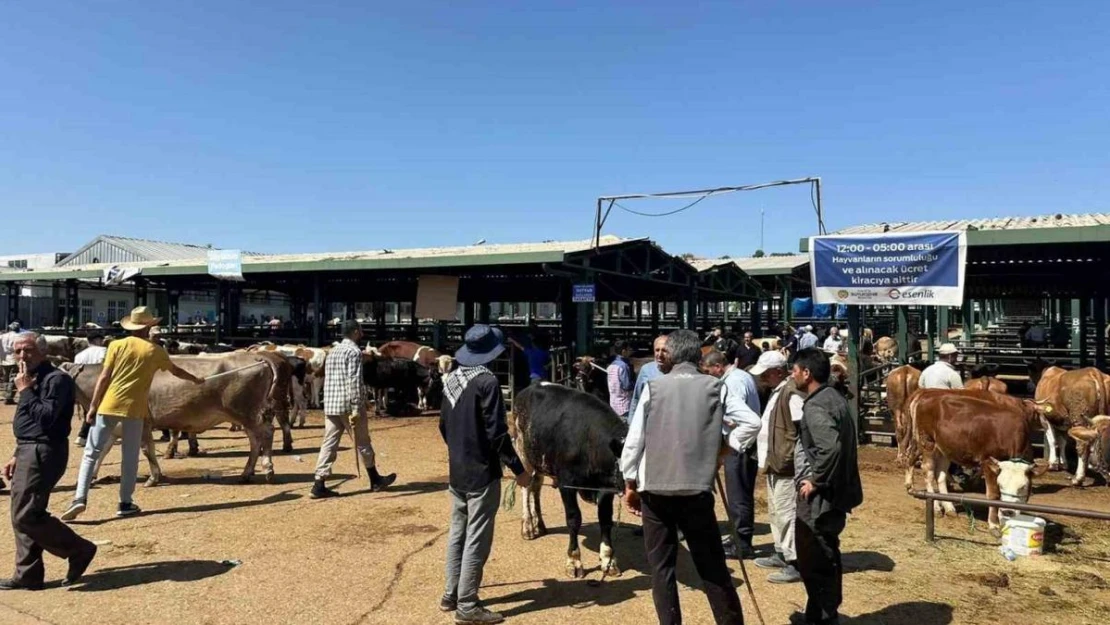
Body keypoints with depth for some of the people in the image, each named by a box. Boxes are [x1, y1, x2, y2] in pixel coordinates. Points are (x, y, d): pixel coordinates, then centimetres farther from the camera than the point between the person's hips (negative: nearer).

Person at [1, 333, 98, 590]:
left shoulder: (56, 379, -14)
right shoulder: (33, 379, 16)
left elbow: (46, 418, -24)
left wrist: (26, 390, -17)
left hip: (44, 453, -10)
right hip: (29, 452, 10)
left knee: (26, 515, -11)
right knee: (21, 516, 12)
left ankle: (79, 550, 1)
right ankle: (27, 575, 20)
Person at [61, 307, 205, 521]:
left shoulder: (117, 345, 2)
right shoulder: (155, 351, 4)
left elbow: (104, 378, -2)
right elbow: (176, 371, 20)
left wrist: (92, 406, 2)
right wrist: (196, 380, 38)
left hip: (109, 405, 0)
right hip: (135, 408, 0)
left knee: (91, 453, 7)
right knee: (130, 457, 8)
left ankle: (80, 499, -2)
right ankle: (125, 504, 11)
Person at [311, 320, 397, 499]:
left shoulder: (332, 351, 17)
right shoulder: (354, 351, -10)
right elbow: (354, 381, -19)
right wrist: (356, 409, -21)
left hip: (330, 405, 7)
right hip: (348, 405, -7)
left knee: (329, 443, 5)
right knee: (363, 443, 6)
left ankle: (319, 485, -1)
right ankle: (375, 480, 20)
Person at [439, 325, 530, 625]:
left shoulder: (452, 379, 5)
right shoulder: (487, 381, -18)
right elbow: (497, 432, -20)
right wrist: (518, 469, -13)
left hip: (456, 471, 8)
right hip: (482, 472, -8)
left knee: (457, 533, 17)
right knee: (476, 539, 0)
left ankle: (451, 595, 27)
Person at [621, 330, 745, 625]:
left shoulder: (653, 387, 1)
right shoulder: (716, 387, 3)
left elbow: (634, 440, -1)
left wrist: (630, 484, 9)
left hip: (654, 489, 0)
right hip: (697, 489, 0)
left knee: (660, 565, 11)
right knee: (712, 564, 11)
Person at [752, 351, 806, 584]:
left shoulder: (792, 392, -19)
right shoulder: (778, 390, 15)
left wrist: (788, 459, -22)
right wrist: (769, 458, 19)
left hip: (786, 466, -11)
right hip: (775, 464, 11)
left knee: (787, 514, -6)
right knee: (776, 512, 20)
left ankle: (795, 564, 1)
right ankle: (781, 554, 32)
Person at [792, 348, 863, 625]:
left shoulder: (815, 407, -21)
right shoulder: (833, 396, 9)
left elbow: (830, 448, -34)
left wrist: (816, 481, -21)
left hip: (819, 496, -10)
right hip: (834, 490, 10)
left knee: (814, 560, 2)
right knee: (824, 558, 20)